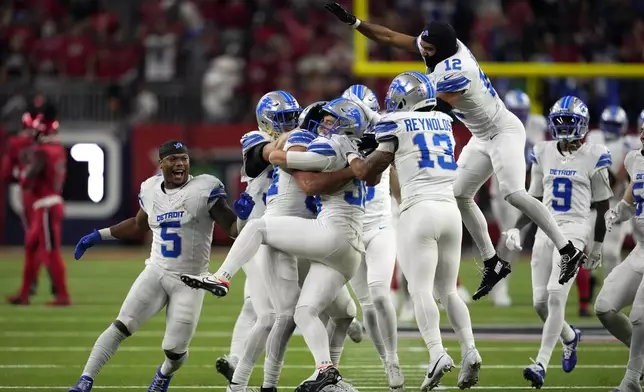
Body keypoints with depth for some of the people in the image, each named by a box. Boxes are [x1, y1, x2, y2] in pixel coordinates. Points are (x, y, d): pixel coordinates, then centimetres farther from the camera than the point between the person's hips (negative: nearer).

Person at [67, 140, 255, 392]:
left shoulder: (205, 189, -10)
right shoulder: (151, 190, 4)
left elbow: (234, 230, -11)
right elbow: (139, 225, 25)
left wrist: (243, 217, -33)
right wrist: (99, 236, 24)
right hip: (156, 273, 3)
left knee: (175, 349, -1)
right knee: (122, 326, -15)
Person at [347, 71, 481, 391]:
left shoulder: (396, 125, 0)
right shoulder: (443, 122, 16)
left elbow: (368, 173, 6)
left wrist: (348, 151, 24)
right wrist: (375, 120, 41)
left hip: (419, 210, -6)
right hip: (450, 210, 6)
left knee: (421, 290, -10)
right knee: (447, 291, 12)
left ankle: (437, 353, -27)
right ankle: (469, 350, -5)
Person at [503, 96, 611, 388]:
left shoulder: (593, 157, -3)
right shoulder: (544, 154, 9)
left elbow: (602, 206, 3)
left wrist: (598, 246, 3)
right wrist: (516, 229, 3)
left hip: (573, 230, -5)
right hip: (545, 230, 5)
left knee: (556, 296, -19)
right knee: (541, 303, 5)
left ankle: (541, 364, -19)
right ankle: (570, 337, 37)